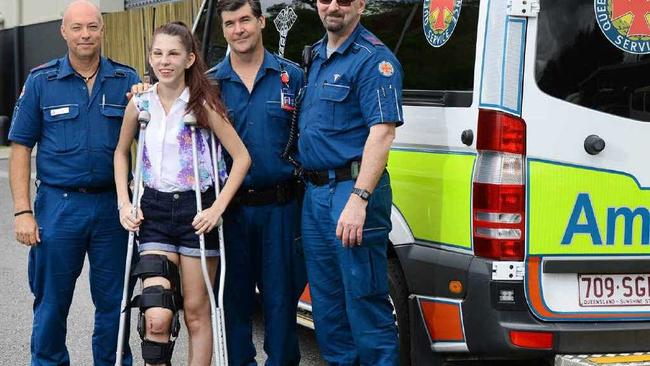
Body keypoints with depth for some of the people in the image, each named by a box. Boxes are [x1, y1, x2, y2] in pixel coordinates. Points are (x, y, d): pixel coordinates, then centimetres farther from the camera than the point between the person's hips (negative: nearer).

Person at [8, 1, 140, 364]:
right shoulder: (41, 81, 1)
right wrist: (23, 212, -6)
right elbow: (21, 148, 1)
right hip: (58, 207, -1)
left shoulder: (127, 80, 4)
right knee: (51, 303, 8)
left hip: (112, 206, 1)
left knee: (113, 302, 9)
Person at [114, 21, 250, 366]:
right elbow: (121, 152, 17)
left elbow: (241, 157, -8)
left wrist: (218, 208, -15)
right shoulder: (139, 104, 2)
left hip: (196, 210, -2)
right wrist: (124, 204, 6)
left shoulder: (202, 103, -8)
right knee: (157, 317, -11)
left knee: (196, 312, 7)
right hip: (154, 211, 2)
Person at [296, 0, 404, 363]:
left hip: (352, 188, -9)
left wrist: (358, 199, -27)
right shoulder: (315, 55, 16)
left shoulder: (374, 58, -11)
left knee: (365, 304, -5)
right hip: (314, 193, 9)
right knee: (326, 305, 15)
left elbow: (382, 133, -20)